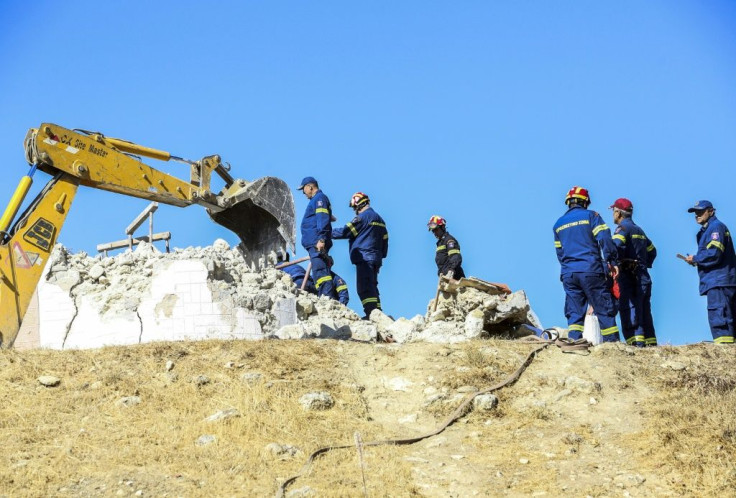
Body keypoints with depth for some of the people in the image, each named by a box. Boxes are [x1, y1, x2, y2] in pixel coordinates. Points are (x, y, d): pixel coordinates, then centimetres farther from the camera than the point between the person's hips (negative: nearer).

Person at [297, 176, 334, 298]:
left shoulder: (319, 198, -3)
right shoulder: (316, 199, 28)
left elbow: (323, 219, -16)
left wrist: (321, 239, -24)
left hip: (317, 243, -11)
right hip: (315, 244, 11)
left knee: (319, 270, -18)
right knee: (319, 270, 6)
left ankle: (326, 297, -27)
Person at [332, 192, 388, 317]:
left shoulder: (362, 217, -8)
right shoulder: (379, 219, 20)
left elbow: (346, 232, -9)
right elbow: (385, 240, 21)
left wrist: (329, 233, 2)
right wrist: (382, 254, 24)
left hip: (364, 258, -9)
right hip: (376, 258, 9)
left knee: (364, 288, -13)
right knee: (372, 287, 12)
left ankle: (371, 313, -22)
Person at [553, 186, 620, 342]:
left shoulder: (558, 224, 17)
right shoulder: (590, 216, 2)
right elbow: (605, 239, -9)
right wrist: (612, 262, -6)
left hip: (568, 274, 4)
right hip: (591, 271, -4)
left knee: (574, 313, 5)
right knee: (604, 311, -1)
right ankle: (612, 342, -5)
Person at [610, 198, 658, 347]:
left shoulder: (622, 228, -4)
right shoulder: (639, 230, 23)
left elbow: (617, 246, -23)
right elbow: (652, 250, 31)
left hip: (629, 277, -9)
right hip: (644, 277, 9)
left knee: (629, 311, -13)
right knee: (644, 312, 11)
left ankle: (636, 341, -23)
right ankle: (651, 343, 10)